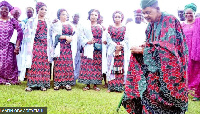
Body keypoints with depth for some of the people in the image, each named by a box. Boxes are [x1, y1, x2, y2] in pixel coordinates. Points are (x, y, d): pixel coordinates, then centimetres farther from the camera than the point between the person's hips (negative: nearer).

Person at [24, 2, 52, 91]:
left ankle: (43, 84, 1)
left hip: (45, 46, 3)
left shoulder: (48, 22, 16)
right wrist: (29, 46, -4)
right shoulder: (31, 21, 7)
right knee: (34, 63, -8)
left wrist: (50, 47, 8)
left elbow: (51, 35, 15)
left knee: (45, 64, -3)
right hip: (35, 45, -2)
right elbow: (27, 33, 3)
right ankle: (31, 84, -5)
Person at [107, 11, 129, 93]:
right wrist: (115, 46, -9)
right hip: (112, 49, 0)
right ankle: (111, 86, -1)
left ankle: (119, 87, 1)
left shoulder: (124, 28, 10)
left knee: (121, 67, -4)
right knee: (112, 67, -4)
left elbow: (126, 39, 4)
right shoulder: (110, 27, 11)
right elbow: (109, 39, 4)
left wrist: (121, 46, -12)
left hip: (122, 50, 0)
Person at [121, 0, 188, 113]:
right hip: (153, 70, 7)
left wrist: (144, 49, -18)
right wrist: (144, 48, -3)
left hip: (168, 70, -6)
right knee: (149, 95, 3)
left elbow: (166, 47, -19)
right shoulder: (151, 25, 11)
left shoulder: (170, 21, -10)